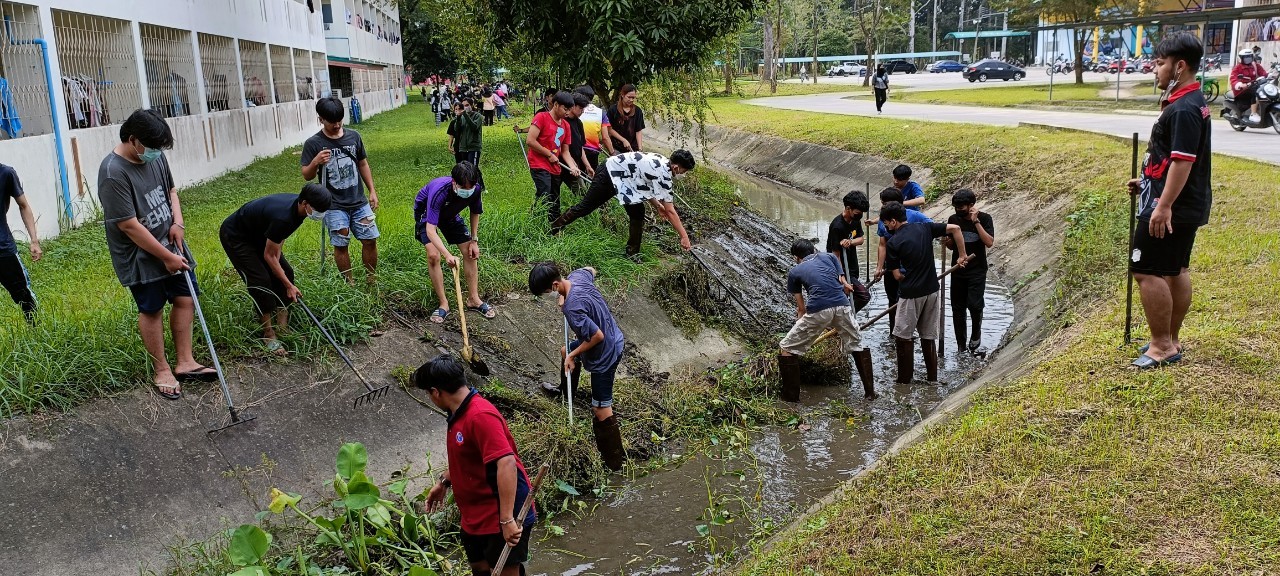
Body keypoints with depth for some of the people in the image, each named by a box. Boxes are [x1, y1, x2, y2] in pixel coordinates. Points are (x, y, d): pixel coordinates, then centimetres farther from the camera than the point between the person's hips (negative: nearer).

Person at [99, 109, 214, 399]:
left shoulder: (155, 156, -2)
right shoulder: (113, 173, -24)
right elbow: (129, 225, -23)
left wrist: (178, 222, -4)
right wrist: (166, 257, -18)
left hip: (172, 245, 7)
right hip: (140, 257, -7)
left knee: (185, 299, 9)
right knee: (152, 310, 5)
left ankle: (184, 363, 20)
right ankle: (162, 371, 19)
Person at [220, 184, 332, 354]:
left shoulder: (298, 207, -14)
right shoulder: (282, 217, -39)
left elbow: (280, 237, 3)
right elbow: (269, 255, -28)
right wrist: (289, 286, -22)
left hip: (257, 233, 9)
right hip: (234, 236, -9)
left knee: (286, 272, 2)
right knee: (261, 280, -17)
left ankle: (282, 326, 8)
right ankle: (268, 335, -6)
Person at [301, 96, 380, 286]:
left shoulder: (353, 136, 4)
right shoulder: (313, 144, -7)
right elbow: (306, 176, -5)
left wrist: (372, 190, 11)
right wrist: (315, 162, -25)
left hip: (359, 202, 3)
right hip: (334, 206, -3)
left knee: (370, 240, 3)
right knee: (340, 245, 0)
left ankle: (372, 280, 18)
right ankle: (350, 284, 15)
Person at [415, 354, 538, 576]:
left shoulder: (480, 416, -26)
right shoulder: (459, 414, 6)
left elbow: (506, 463, -34)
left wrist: (507, 519, -36)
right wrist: (444, 481, 22)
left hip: (501, 520, -10)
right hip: (476, 517, 10)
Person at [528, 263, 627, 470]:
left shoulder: (572, 309, -36)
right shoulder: (577, 275, -12)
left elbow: (598, 336, -31)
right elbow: (591, 270, 13)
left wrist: (573, 355, -17)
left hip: (605, 354, -10)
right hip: (614, 338, 10)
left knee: (601, 409, 0)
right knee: (565, 351, 35)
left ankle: (616, 461, 12)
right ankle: (566, 390, 62)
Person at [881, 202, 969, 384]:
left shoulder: (893, 243, -11)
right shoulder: (925, 228, 2)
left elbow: (897, 275, -9)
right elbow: (955, 229, -1)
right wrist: (962, 256, 7)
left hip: (911, 294, -6)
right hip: (932, 290, 6)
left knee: (904, 337, 7)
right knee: (928, 337, 14)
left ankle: (904, 380, 11)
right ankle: (932, 378, 20)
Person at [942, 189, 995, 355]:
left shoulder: (984, 218, -7)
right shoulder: (953, 219, 1)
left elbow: (989, 242, -18)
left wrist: (976, 221, -22)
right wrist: (946, 242, -11)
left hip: (977, 271, -3)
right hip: (957, 271, 3)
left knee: (975, 305, -15)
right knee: (957, 309, 5)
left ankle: (975, 338, 10)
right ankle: (961, 347, 16)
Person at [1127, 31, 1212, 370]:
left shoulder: (1183, 109, -20)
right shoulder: (1191, 103, 13)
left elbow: (1182, 162, -26)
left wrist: (1163, 206, -26)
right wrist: (1148, 182, 22)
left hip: (1170, 207, -11)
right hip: (1188, 205, 11)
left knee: (1147, 271, -7)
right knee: (1176, 270, 15)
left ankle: (1163, 346, -1)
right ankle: (1170, 340, 25)